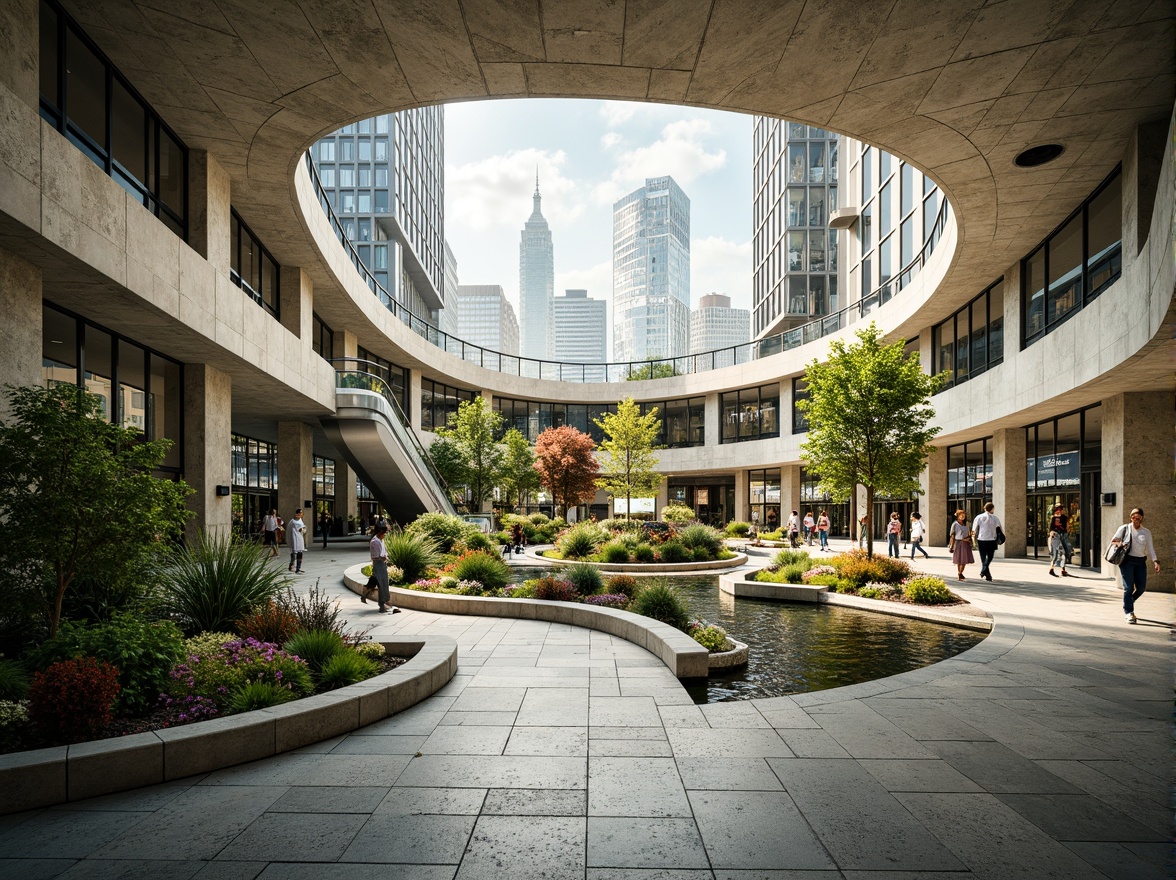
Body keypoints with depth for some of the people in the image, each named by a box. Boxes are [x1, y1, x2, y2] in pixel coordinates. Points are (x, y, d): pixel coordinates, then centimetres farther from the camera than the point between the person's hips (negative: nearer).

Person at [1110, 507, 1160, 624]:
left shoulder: (1146, 533, 11)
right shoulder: (1124, 528, 4)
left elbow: (1150, 548, 5)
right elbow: (1113, 541, 8)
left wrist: (1155, 561, -7)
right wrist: (1119, 544, -13)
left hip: (1141, 562, 4)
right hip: (1127, 560, -4)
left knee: (1141, 587, 3)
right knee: (1129, 587, -7)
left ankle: (1128, 604, 28)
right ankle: (1129, 612, -1)